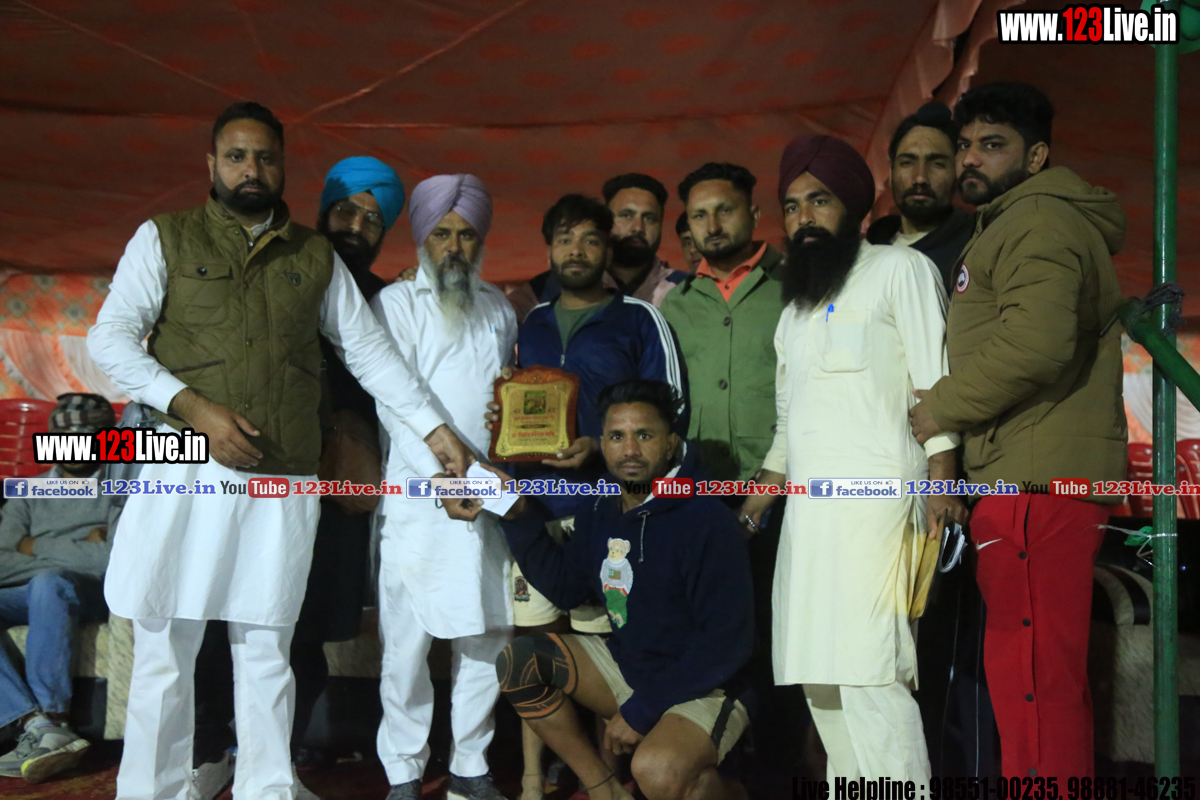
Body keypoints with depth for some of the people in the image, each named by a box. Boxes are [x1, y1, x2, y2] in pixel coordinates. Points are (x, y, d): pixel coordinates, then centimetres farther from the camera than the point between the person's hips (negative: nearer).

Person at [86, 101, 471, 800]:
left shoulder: (316, 256, 15)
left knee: (267, 649, 8)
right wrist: (197, 408, -13)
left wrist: (434, 427, 6)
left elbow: (369, 349, 13)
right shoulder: (165, 238, 8)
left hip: (286, 481, 2)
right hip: (188, 471, -1)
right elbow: (111, 339, 0)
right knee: (166, 648, 3)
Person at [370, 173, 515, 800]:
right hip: (419, 496, -4)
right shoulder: (397, 303, 4)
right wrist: (449, 471, -17)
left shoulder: (498, 308, 18)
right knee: (407, 642, -1)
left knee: (485, 637, 7)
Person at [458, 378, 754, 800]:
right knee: (517, 662, -6)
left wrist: (641, 711, -20)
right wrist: (520, 516, -2)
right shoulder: (599, 511, 2)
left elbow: (727, 639, -22)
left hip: (704, 686, -7)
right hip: (626, 663, 7)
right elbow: (564, 587, 10)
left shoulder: (708, 521, -21)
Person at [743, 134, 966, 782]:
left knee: (868, 671, -14)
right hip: (808, 508, 7)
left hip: (874, 500, -7)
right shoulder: (797, 302, 25)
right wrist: (759, 497, 22)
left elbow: (934, 382, -5)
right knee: (819, 674, 4)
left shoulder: (900, 269, 5)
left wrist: (940, 480, -15)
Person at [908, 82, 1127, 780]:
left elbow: (1036, 343, -24)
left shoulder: (1038, 220, -8)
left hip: (1036, 484, -11)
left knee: (1030, 677, -8)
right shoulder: (1033, 224, 26)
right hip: (1035, 480, 11)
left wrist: (939, 409, -12)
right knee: (1053, 677, 18)